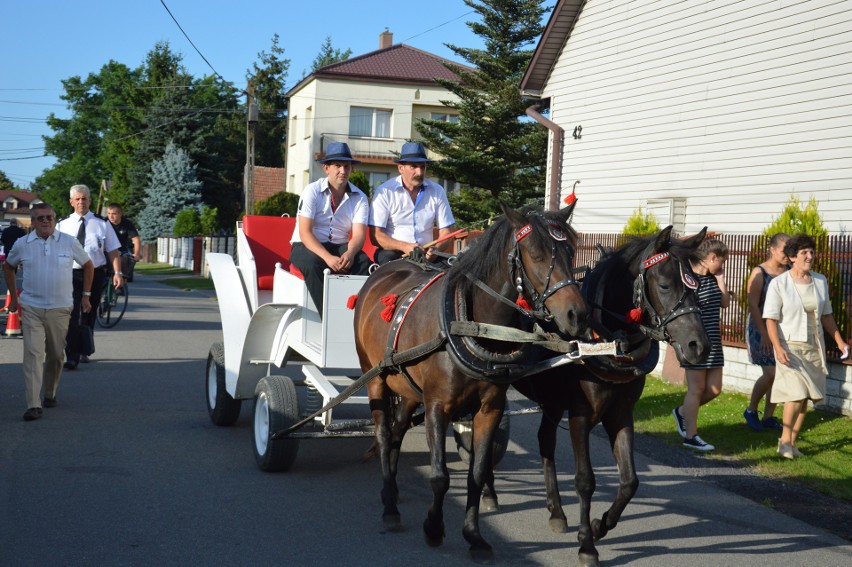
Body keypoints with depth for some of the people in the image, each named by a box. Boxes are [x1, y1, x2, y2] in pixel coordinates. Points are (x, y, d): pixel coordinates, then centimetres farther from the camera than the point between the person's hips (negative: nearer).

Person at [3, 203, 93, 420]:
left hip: (60, 309, 1)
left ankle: (50, 393, 33)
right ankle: (33, 405, -14)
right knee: (33, 354, -10)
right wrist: (13, 297, 14)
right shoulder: (22, 244, 0)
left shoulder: (69, 242, -1)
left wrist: (86, 295, 8)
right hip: (31, 309, -1)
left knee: (55, 355, 11)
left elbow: (88, 266, 12)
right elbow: (8, 267, 18)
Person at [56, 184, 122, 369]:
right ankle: (72, 357, -16)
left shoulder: (102, 224, 4)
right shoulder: (62, 225, 5)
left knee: (89, 315, 13)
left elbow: (113, 250, 1)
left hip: (95, 273, 1)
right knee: (72, 314, -14)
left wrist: (117, 273, -9)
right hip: (71, 273, -1)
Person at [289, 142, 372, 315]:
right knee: (312, 262, -37)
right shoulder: (312, 191, -7)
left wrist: (350, 253, -33)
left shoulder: (359, 198, 2)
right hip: (307, 246, -3)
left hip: (340, 247, 3)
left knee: (364, 262, -28)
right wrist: (327, 257, -31)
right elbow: (305, 233, -15)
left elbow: (359, 234, -9)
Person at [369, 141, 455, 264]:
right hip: (392, 251, -2)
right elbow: (376, 235, -7)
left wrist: (436, 249, -16)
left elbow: (446, 233, 7)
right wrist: (404, 246, -23)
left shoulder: (437, 192, 7)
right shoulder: (385, 192, -3)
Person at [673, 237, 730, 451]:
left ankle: (682, 412, 31)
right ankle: (690, 436, 9)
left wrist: (720, 278, 3)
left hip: (712, 341, 8)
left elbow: (725, 302, 8)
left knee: (714, 389, 10)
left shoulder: (712, 278, 11)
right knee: (696, 389, -1)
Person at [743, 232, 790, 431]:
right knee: (770, 373, -11)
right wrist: (764, 334, -17)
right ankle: (751, 410, 10)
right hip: (760, 327, -5)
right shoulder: (759, 273, -8)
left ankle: (768, 417, 15)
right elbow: (753, 305, -12)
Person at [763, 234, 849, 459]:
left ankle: (792, 441, 16)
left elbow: (826, 315, 16)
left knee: (805, 397, 5)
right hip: (790, 346, -5)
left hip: (814, 347, 5)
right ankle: (785, 440, 1)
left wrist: (839, 341, 12)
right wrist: (778, 347, -22)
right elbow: (771, 319, -11)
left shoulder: (820, 281, 7)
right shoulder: (779, 284, -8)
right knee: (797, 394, -15)